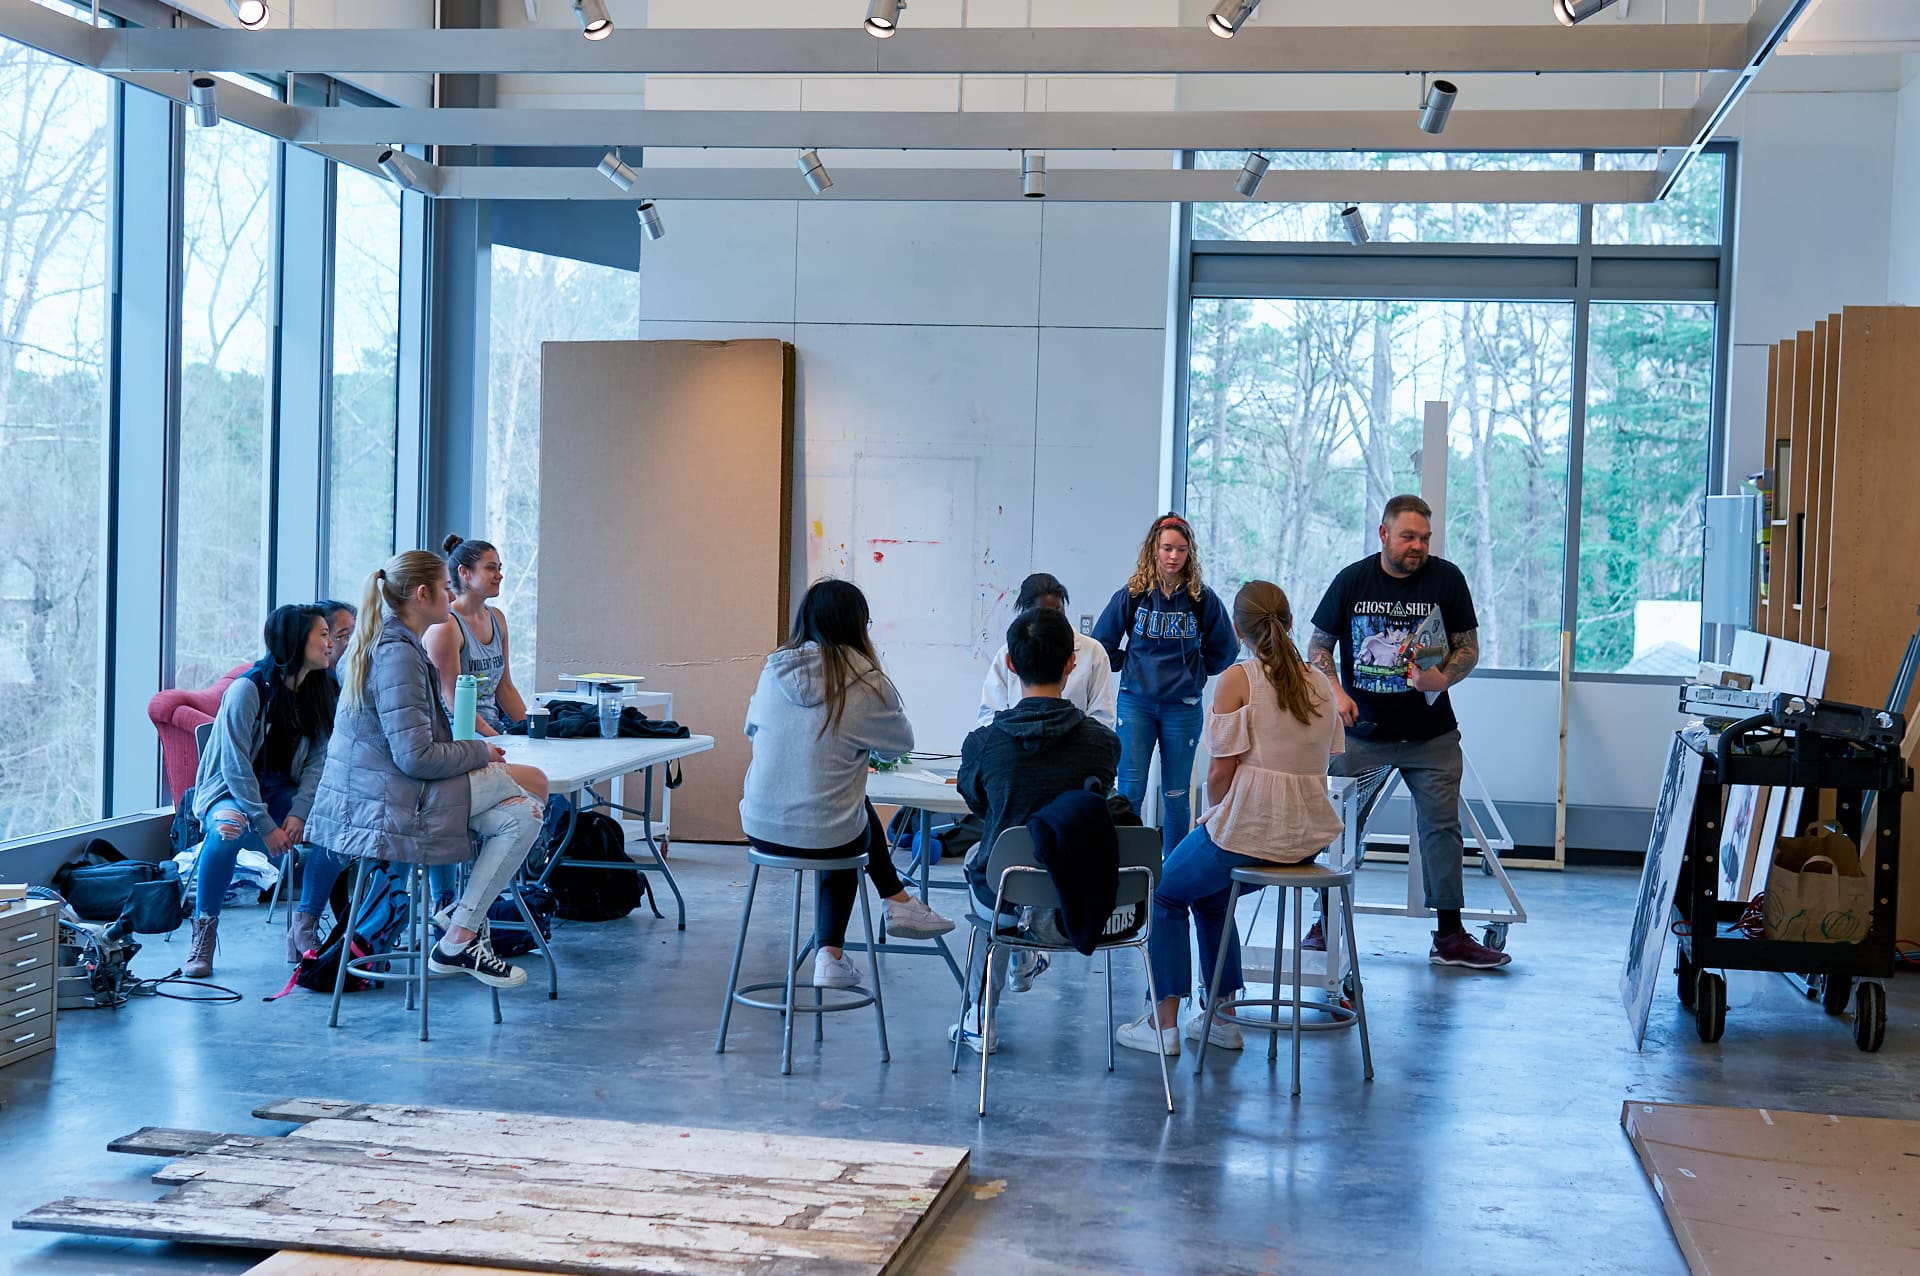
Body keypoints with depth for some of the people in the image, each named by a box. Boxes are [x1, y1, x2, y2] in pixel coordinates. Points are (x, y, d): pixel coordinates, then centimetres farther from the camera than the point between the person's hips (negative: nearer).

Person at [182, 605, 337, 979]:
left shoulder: (320, 692, 2)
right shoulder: (247, 689, -16)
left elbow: (318, 760, -1)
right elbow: (236, 766, -18)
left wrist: (298, 813, -17)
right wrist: (265, 827, -23)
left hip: (282, 790, 5)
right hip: (230, 789, -5)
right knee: (229, 826, -39)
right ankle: (204, 931, -23)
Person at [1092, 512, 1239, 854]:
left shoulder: (1202, 599, -1)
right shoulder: (1131, 595, -2)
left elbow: (1224, 650, 12)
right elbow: (1102, 644, 9)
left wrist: (1194, 671, 5)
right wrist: (1130, 666, 3)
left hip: (1183, 707, 0)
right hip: (1135, 703, 0)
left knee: (1176, 794, 8)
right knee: (1130, 790, -5)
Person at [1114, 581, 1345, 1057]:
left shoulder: (1237, 680, -10)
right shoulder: (1320, 683, 9)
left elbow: (1219, 772, -12)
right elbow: (1320, 764, 13)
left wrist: (1216, 821, 8)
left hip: (1248, 830, -7)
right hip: (1308, 838, 7)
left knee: (1165, 893, 19)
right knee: (1209, 892, 31)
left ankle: (1164, 1023, 15)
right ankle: (1221, 1017, 31)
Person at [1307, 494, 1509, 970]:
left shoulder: (1446, 579, -2)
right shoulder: (1352, 580, -1)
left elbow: (1468, 647, 2)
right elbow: (1319, 645, 6)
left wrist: (1442, 678, -18)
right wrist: (1336, 691, -10)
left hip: (1431, 738, 0)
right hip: (1361, 733, 0)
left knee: (1442, 827, 1)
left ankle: (1449, 935, 9)